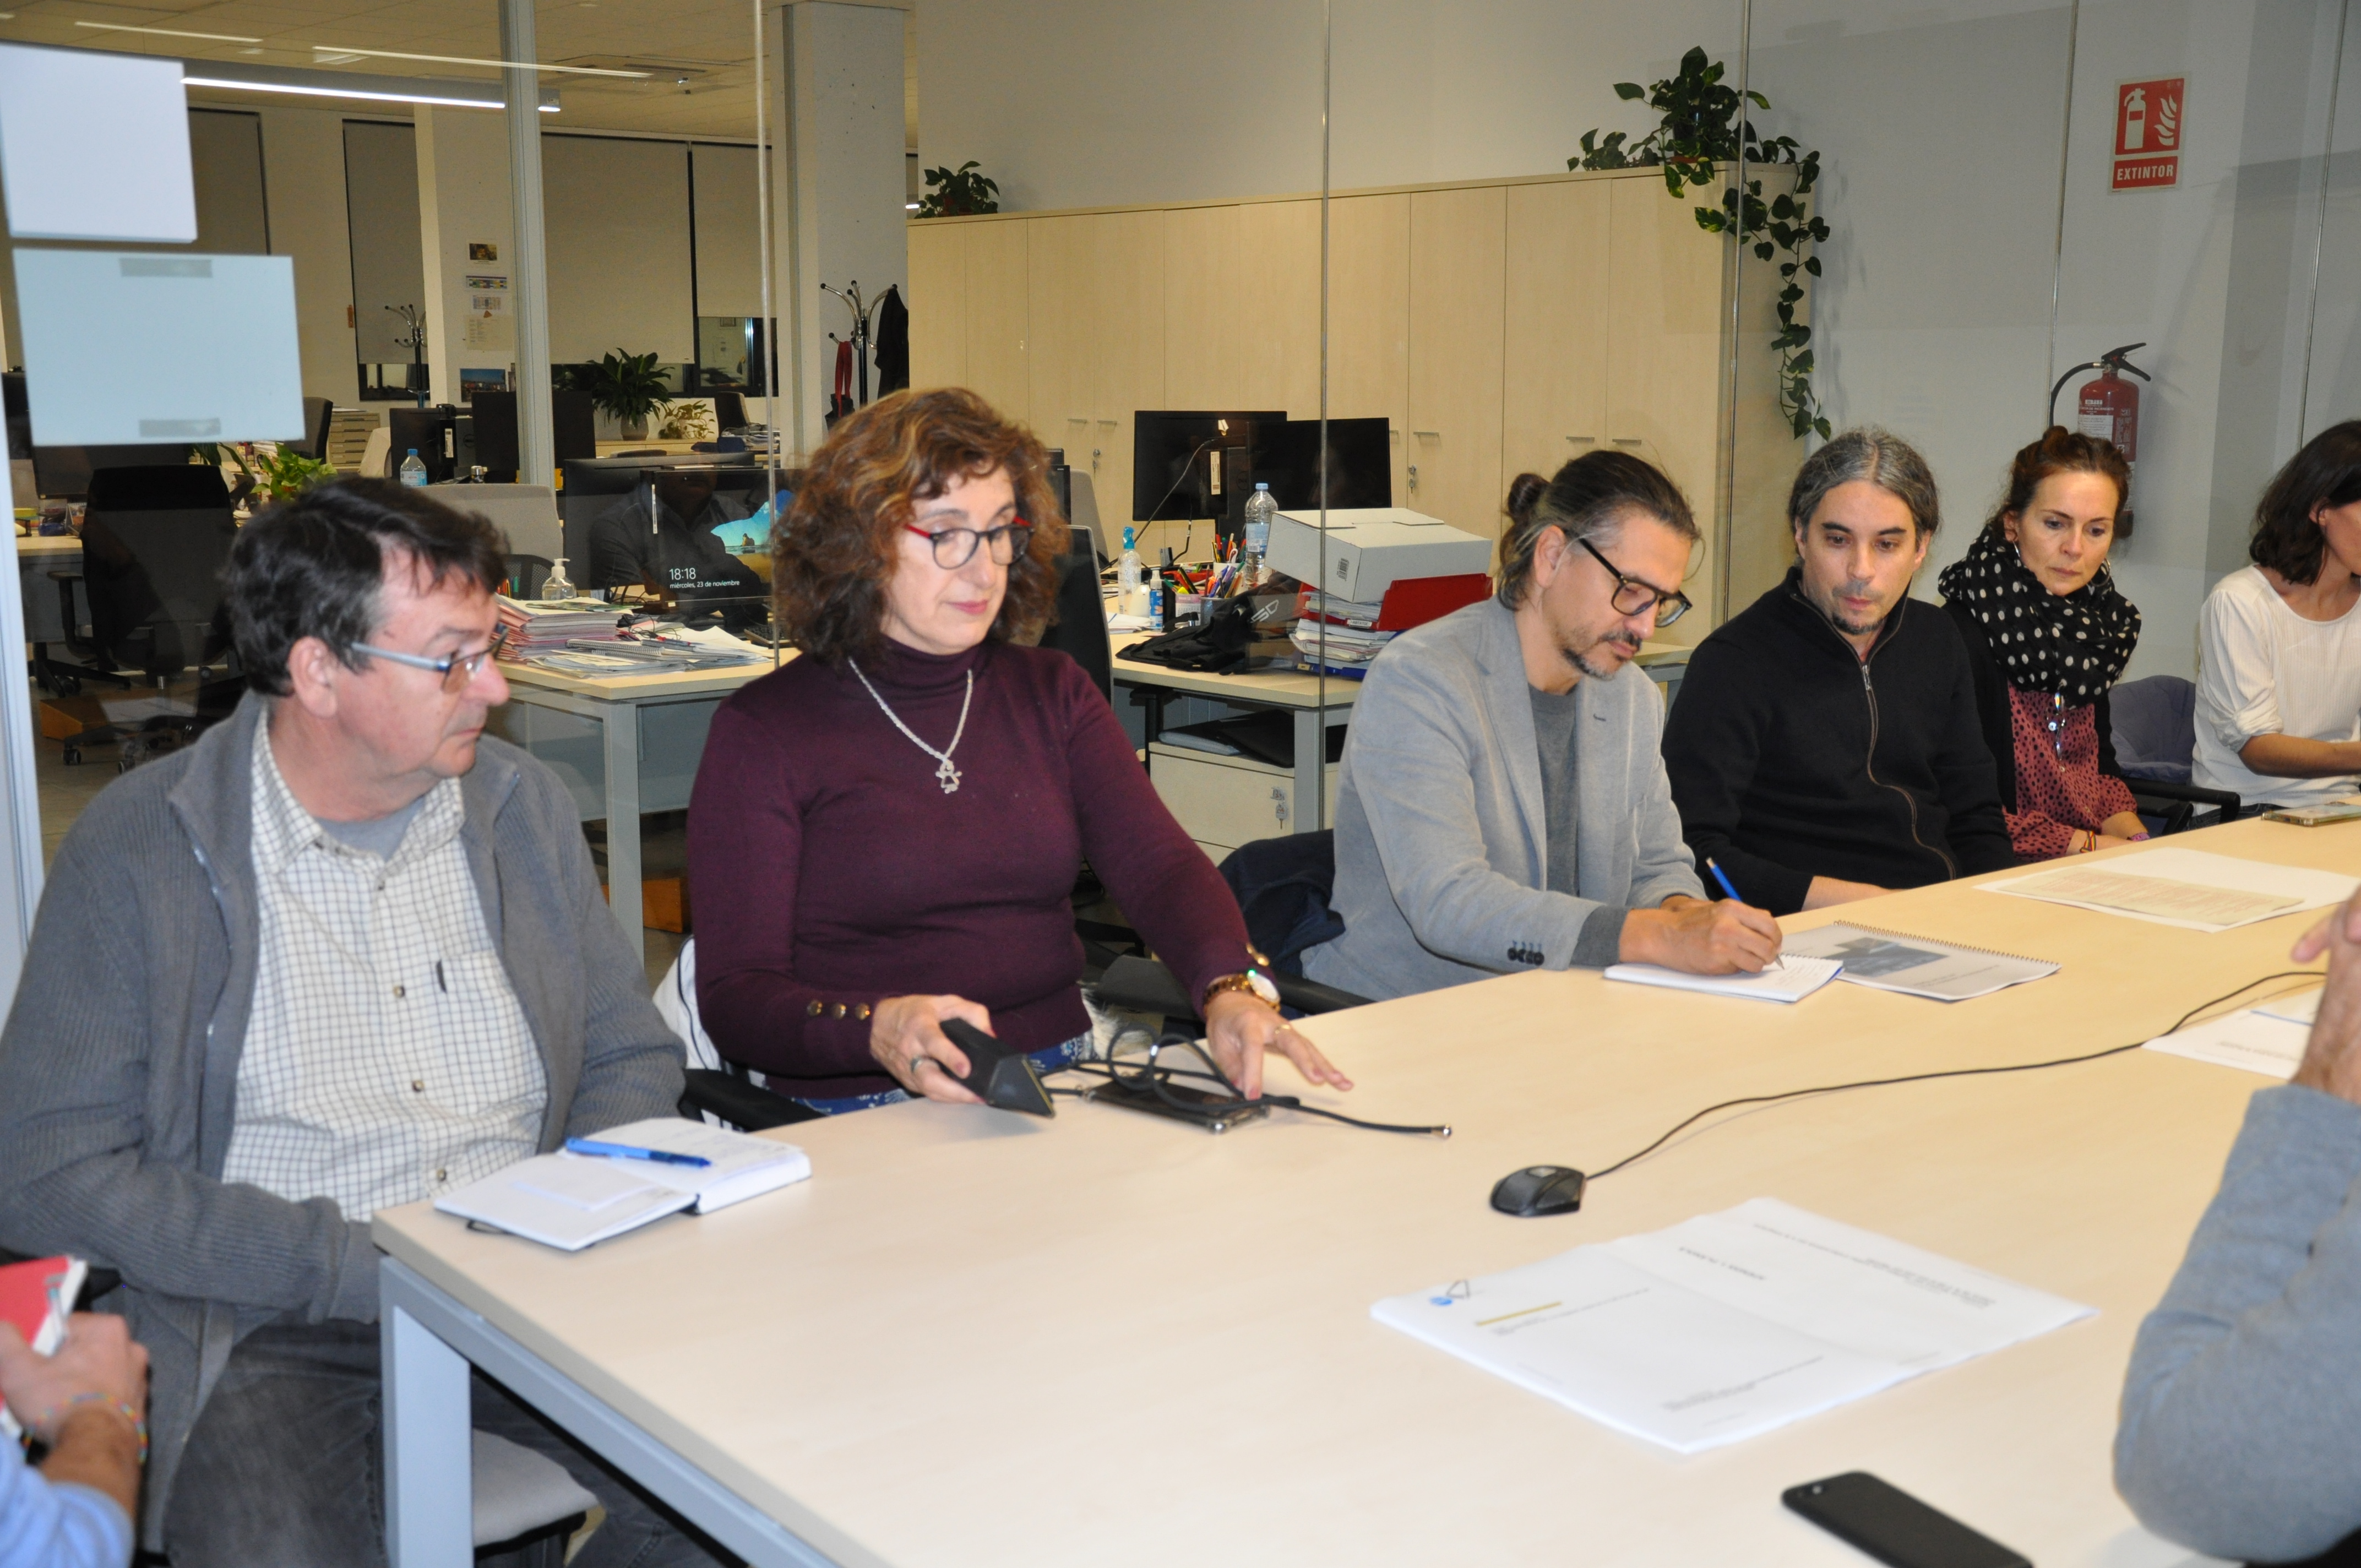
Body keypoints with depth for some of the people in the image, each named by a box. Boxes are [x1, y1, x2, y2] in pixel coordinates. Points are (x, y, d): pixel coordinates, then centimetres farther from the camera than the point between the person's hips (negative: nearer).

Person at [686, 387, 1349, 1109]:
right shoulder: (763, 732, 0)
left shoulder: (1052, 693, 14)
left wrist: (1233, 988, -23)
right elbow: (735, 994, -7)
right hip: (867, 1120, -3)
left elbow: (1157, 862, -2)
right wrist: (874, 1031, -29)